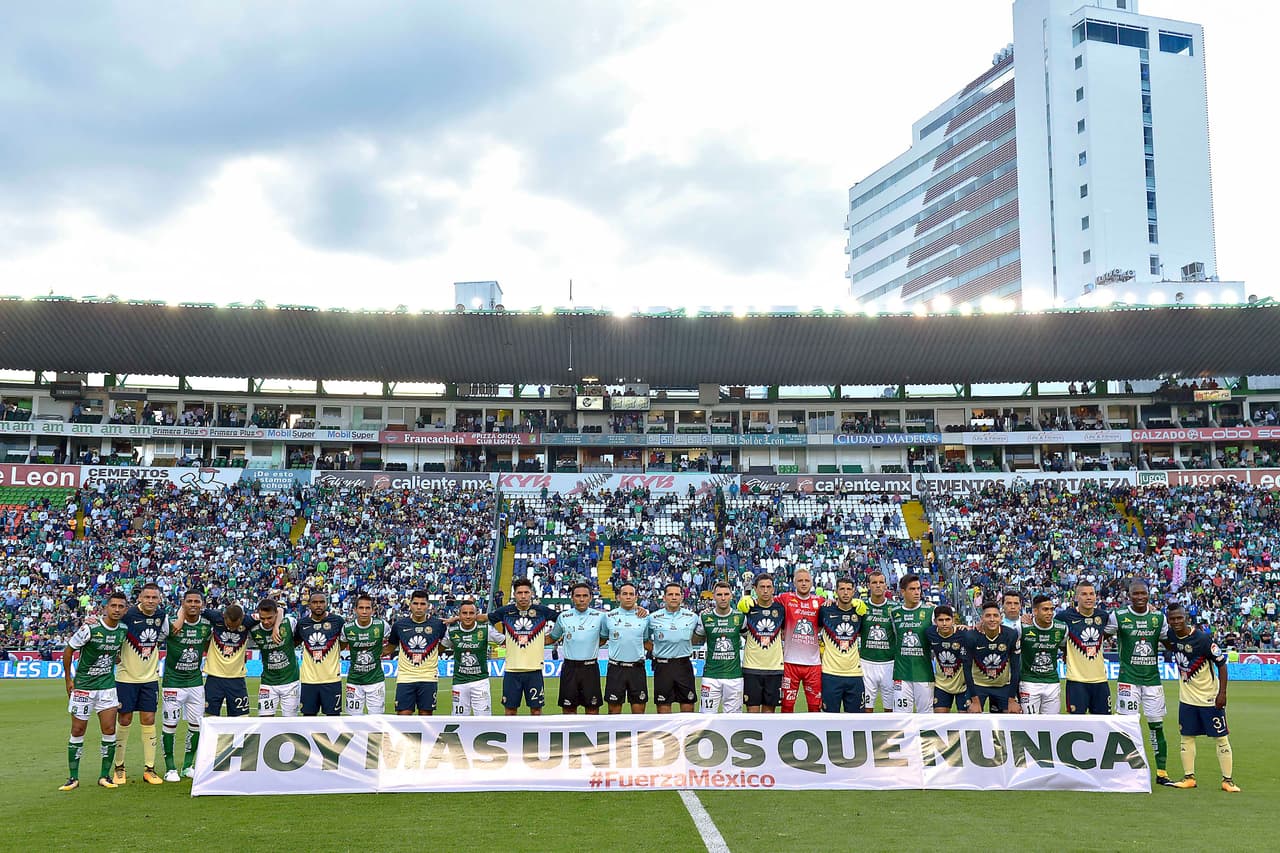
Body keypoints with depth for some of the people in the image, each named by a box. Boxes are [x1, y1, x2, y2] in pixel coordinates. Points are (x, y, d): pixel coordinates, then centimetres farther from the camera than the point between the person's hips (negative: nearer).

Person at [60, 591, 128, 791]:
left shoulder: (124, 630, -2)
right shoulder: (89, 629, -16)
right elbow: (68, 651, -4)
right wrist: (68, 679, -1)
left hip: (107, 686, 3)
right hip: (83, 686, -3)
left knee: (109, 730, -2)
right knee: (78, 731, 3)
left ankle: (105, 775, 9)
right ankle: (73, 778, 14)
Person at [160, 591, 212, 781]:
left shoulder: (207, 625, 1)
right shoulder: (171, 623, -13)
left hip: (196, 682, 4)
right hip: (172, 683, -4)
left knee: (197, 725, 8)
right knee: (169, 725, -1)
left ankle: (188, 765, 22)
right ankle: (170, 768, 12)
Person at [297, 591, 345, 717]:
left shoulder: (337, 621, -5)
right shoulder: (301, 623, 2)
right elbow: (294, 643, 18)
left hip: (332, 679, -2)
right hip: (308, 679, 2)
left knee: (333, 715, 3)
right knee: (308, 715, 12)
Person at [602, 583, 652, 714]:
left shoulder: (644, 618, 5)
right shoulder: (608, 616, 2)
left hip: (637, 668, 1)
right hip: (616, 668, -1)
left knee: (639, 710, 4)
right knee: (614, 710, 4)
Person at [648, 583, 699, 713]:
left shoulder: (692, 617, 1)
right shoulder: (653, 618, -2)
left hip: (684, 665, 1)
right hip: (662, 666, -1)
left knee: (688, 706, 5)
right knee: (663, 707, 4)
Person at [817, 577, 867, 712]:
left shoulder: (859, 612, 6)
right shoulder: (825, 610, -2)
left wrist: (861, 653, 12)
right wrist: (820, 645, 3)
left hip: (854, 673, 3)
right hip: (831, 674, -3)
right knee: (831, 713, 2)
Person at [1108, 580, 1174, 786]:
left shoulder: (1158, 617, 7)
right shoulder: (1118, 616, -4)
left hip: (1153, 678, 3)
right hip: (1128, 679, -3)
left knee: (1157, 726, 5)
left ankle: (1162, 773, 14)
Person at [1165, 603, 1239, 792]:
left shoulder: (1202, 638, -22)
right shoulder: (1172, 635, -5)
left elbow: (1221, 664, -16)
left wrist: (1222, 693, -20)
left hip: (1210, 697, -5)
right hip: (1187, 698, 6)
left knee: (1221, 738, 3)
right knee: (1187, 737, 9)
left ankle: (1228, 780, 13)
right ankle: (1189, 777, 17)